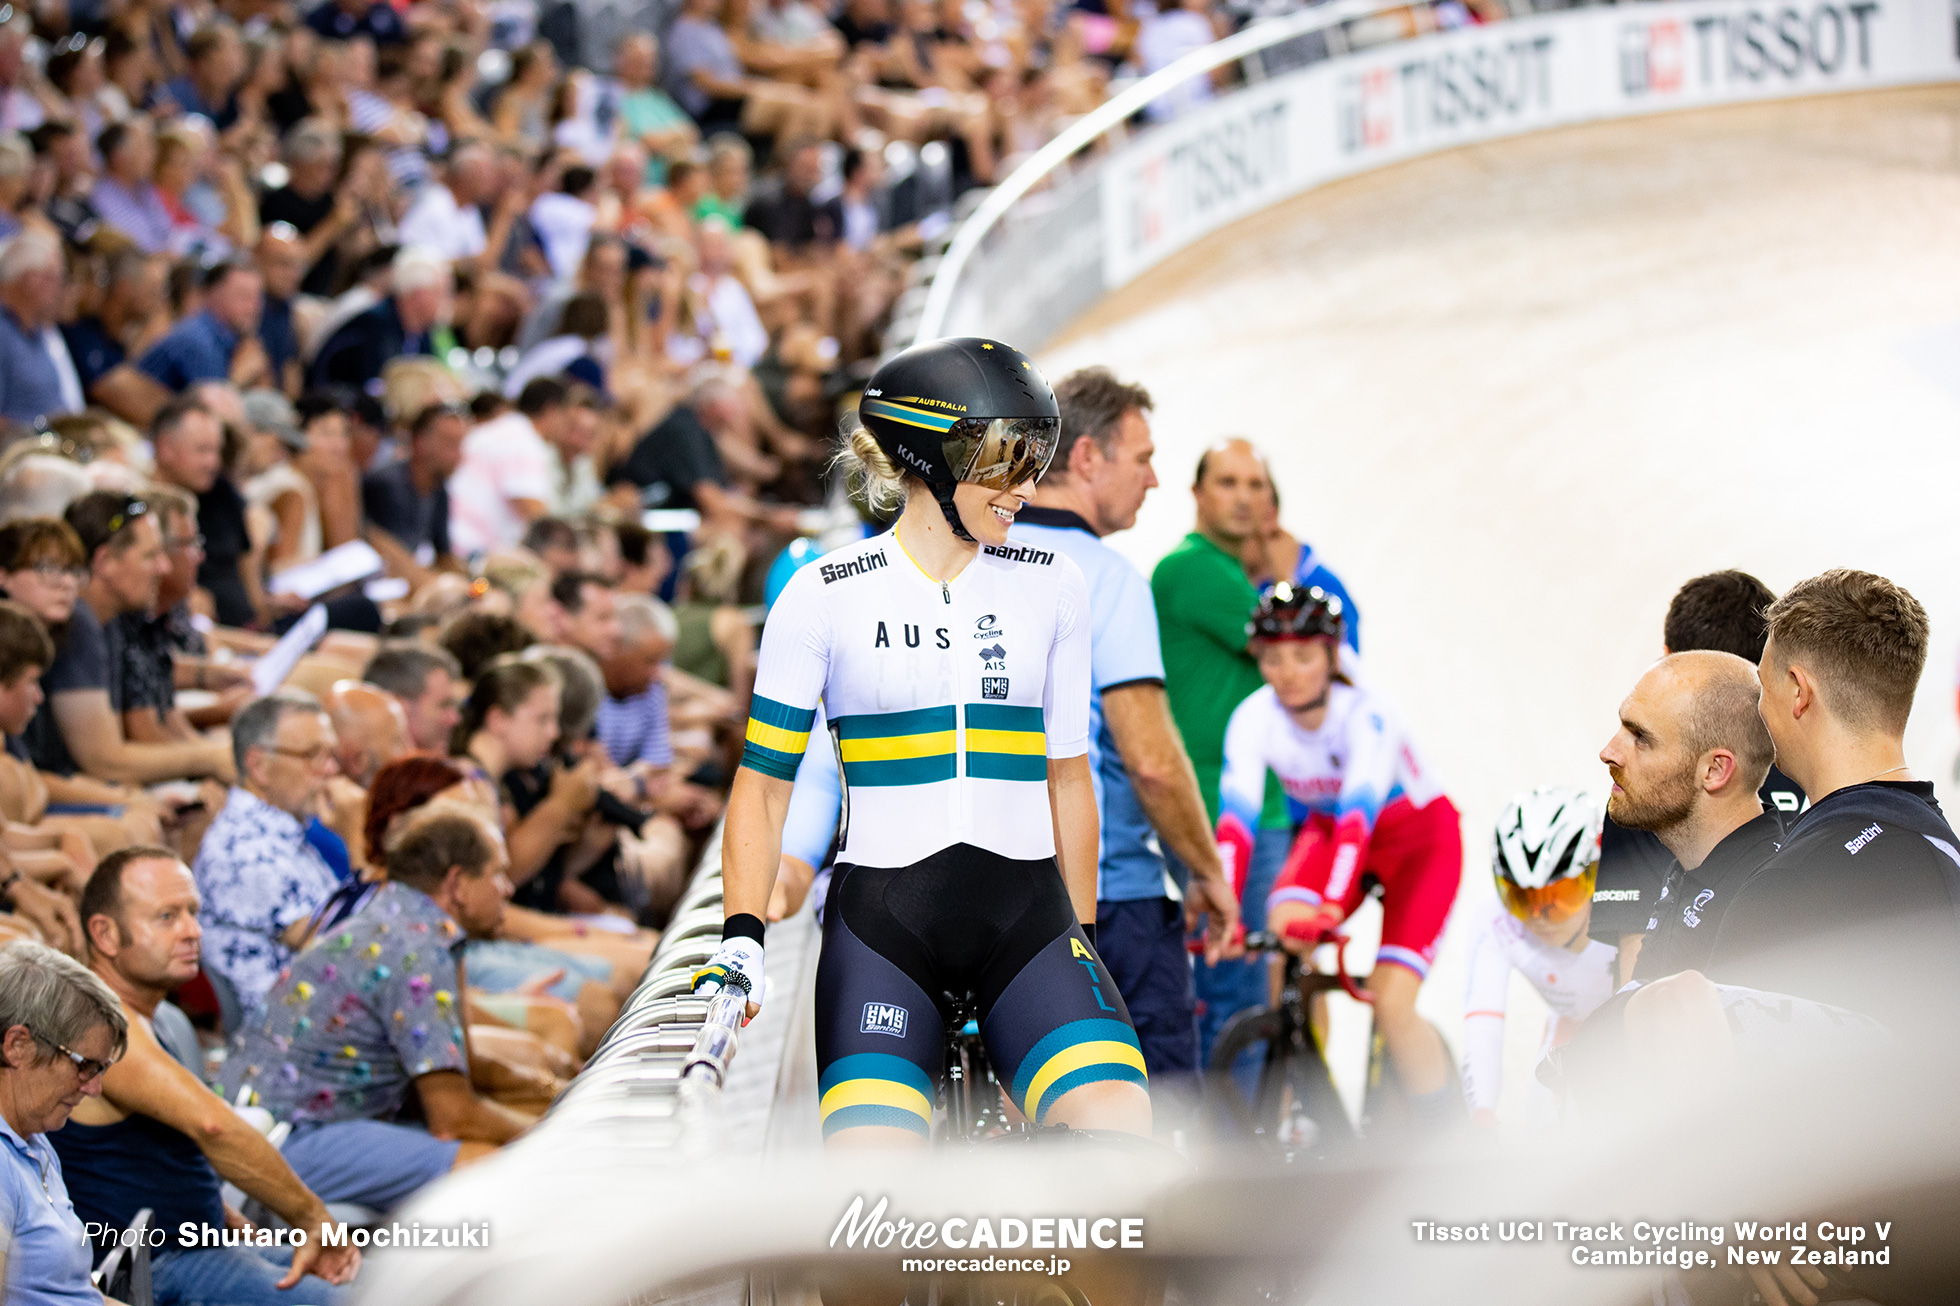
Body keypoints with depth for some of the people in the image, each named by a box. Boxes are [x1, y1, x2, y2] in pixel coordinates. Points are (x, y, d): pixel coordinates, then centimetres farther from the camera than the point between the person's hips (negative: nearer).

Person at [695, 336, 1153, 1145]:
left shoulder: (1051, 587, 7)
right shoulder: (824, 596, 0)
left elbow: (1067, 777, 13)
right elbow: (764, 782, 4)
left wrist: (1080, 935, 15)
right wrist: (741, 937, -5)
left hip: (1025, 909, 2)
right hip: (882, 919, -2)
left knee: (1123, 1141, -21)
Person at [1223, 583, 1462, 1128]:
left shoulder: (1366, 713, -32)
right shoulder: (1254, 719, -22)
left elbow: (1358, 815, -44)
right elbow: (1235, 819, -33)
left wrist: (1330, 908, -59)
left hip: (1417, 833, -4)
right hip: (1324, 829, 4)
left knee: (1392, 1005, -21)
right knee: (1283, 925, -26)